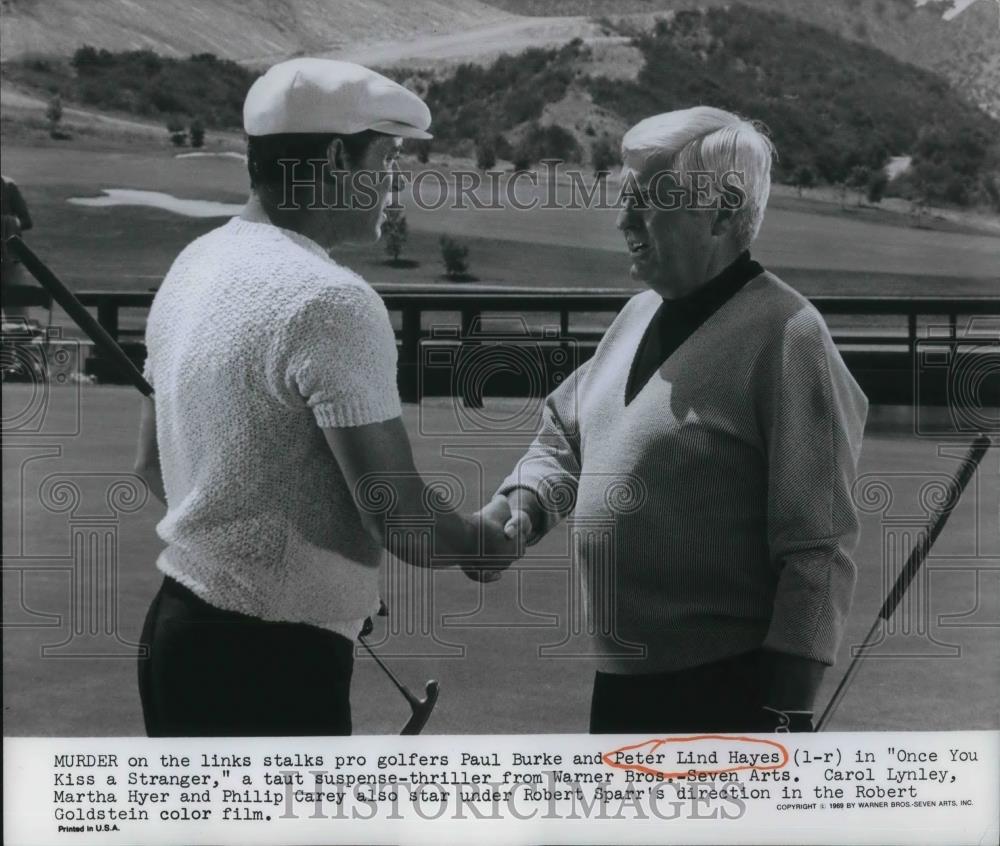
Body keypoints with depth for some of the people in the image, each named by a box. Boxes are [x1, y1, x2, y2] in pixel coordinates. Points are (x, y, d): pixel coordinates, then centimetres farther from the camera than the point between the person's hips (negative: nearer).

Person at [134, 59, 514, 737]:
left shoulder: (197, 264, 8)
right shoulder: (329, 301, -20)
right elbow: (403, 523, -20)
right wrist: (484, 543, 0)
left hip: (178, 629, 9)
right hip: (273, 658, -9)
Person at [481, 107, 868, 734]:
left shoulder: (784, 335, -16)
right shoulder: (641, 315, 9)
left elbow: (818, 547, -18)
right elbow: (565, 436, 22)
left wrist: (786, 709, -19)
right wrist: (519, 507, 1)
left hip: (729, 690, -8)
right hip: (624, 682, 8)